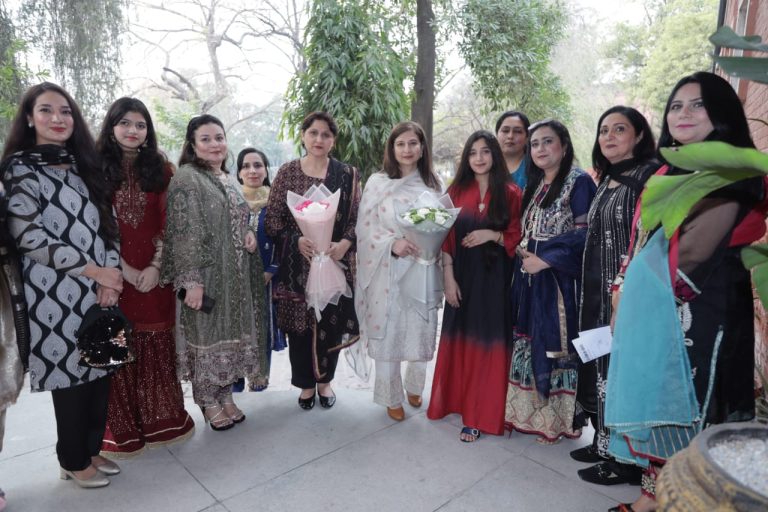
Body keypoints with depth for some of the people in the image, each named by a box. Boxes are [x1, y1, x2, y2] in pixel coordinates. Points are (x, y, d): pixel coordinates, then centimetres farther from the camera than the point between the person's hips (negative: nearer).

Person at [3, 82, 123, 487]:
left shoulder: (84, 165, 14)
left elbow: (107, 224, 11)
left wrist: (111, 275, -3)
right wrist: (95, 271, -13)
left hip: (100, 287, 5)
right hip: (55, 292, -5)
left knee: (99, 370, 10)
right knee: (69, 371, 4)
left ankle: (92, 449, 28)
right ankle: (74, 461, 22)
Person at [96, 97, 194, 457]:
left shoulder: (160, 169, 7)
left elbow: (167, 223, 2)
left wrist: (156, 266, -8)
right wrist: (125, 270, -11)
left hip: (154, 273, 2)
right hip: (114, 274, -2)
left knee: (158, 346, 8)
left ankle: (160, 419, 24)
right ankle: (121, 428, 19)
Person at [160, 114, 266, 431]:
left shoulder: (230, 180, 13)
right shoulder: (186, 178, -11)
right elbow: (183, 234, -17)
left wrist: (250, 235, 1)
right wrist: (191, 281, -22)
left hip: (236, 277, 8)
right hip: (206, 276, -7)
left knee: (231, 336, 15)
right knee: (206, 337, 4)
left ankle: (225, 396, 31)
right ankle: (208, 404, 22)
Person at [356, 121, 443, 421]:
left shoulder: (433, 184, 6)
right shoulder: (377, 182, -1)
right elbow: (365, 228, -3)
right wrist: (392, 244, -18)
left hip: (423, 270, 2)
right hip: (388, 271, -2)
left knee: (421, 331, 10)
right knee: (388, 333, 5)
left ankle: (414, 387, 38)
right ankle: (391, 397, 26)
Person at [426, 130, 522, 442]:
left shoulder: (511, 194, 0)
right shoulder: (457, 191, 5)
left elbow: (517, 239, 1)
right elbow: (446, 238, 2)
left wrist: (493, 235, -17)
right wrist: (448, 278, -5)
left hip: (495, 278, -2)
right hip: (463, 276, 2)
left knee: (488, 341, 1)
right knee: (460, 338, 10)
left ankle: (481, 413, 12)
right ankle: (458, 400, 28)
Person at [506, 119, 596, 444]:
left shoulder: (579, 182, -6)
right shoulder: (534, 186, 16)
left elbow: (583, 234, -14)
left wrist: (544, 260, -15)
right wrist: (523, 251, 1)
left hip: (559, 280, -7)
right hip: (529, 279, 7)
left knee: (556, 345, 0)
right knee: (531, 343, 11)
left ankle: (556, 418, 15)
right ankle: (530, 412, 23)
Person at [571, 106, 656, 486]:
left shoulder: (650, 174, -10)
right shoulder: (607, 180, 14)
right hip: (598, 291, 8)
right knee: (599, 364, 14)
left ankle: (625, 458, 16)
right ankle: (604, 441, 29)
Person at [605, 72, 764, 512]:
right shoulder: (669, 171, 16)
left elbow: (690, 254, -20)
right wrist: (624, 300, 13)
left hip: (695, 313, -8)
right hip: (649, 309, 8)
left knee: (685, 405, 1)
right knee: (654, 399, 14)